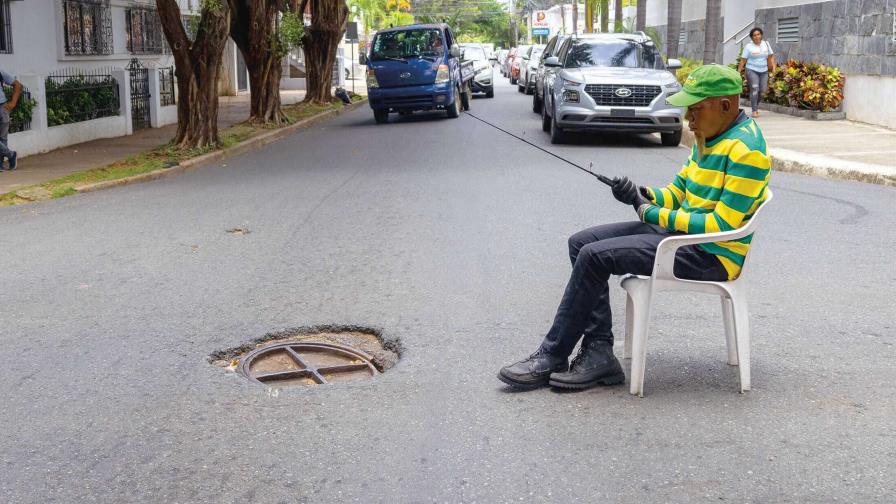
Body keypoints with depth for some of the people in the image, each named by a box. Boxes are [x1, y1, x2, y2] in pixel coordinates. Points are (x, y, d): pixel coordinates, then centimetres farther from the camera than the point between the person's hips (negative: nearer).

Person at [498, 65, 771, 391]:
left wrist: (652, 214, -17)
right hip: (678, 230, 10)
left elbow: (722, 225, -22)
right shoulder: (707, 137, 13)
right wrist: (643, 195, -4)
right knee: (581, 243, 0)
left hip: (712, 255, -10)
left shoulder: (746, 149, -18)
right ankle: (599, 353, -5)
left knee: (594, 256, -19)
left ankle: (552, 357, -6)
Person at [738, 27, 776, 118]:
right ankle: (754, 111, -11)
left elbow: (771, 56, 10)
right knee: (754, 89, -14)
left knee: (762, 90, 3)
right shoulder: (748, 46, -5)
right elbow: (743, 60, -6)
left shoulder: (766, 44, 7)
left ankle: (755, 103, 30)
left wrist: (773, 67, -2)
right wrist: (739, 71, -10)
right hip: (752, 70, -4)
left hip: (763, 71, 4)